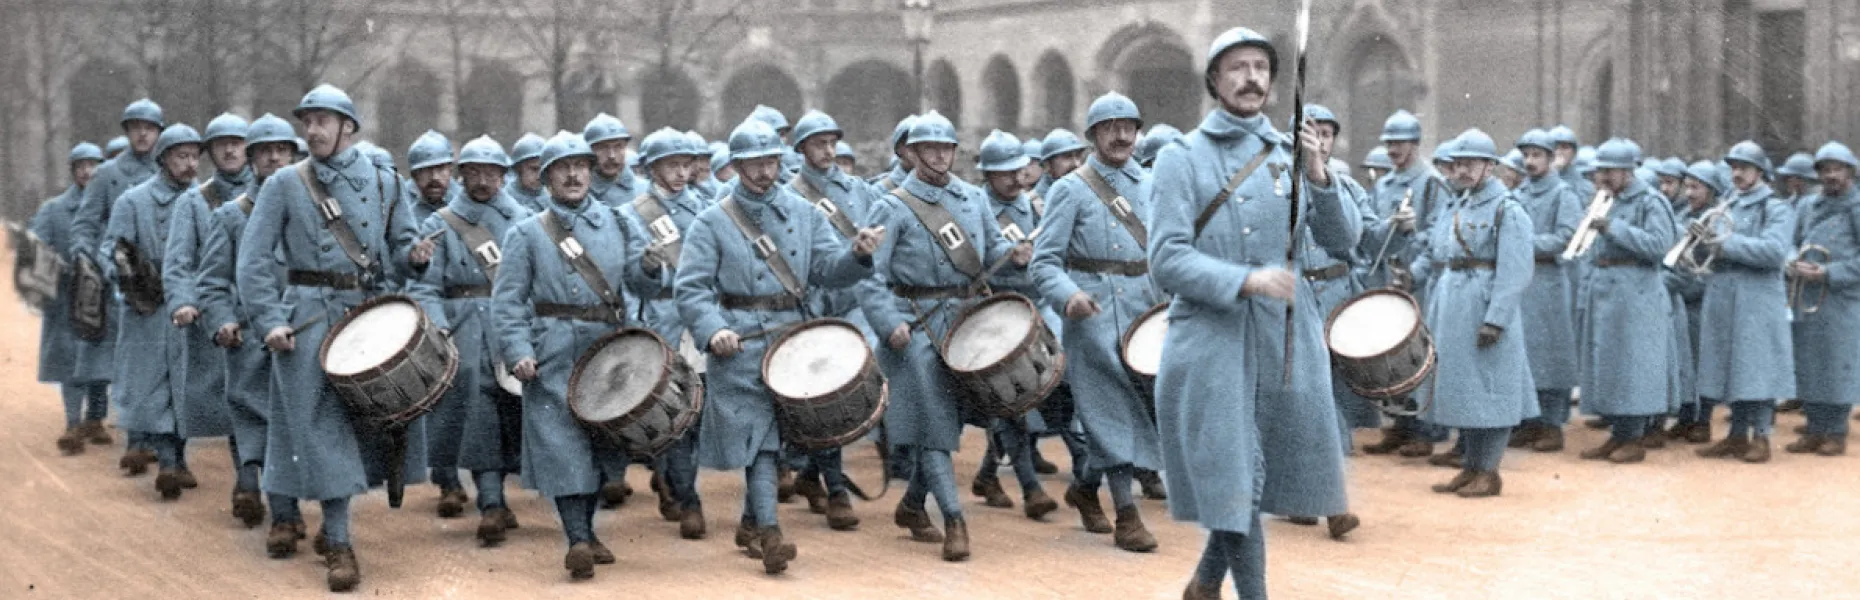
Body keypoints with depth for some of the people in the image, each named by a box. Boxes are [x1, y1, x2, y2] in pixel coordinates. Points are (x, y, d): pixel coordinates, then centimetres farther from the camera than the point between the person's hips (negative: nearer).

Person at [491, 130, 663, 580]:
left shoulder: (618, 224, 10)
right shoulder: (526, 233, 3)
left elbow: (641, 285, 6)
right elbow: (507, 299, -2)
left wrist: (651, 271, -18)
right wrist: (518, 352, -14)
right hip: (555, 358, -3)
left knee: (602, 442, 12)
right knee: (564, 446, -9)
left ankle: (586, 529, 27)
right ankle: (577, 541, -8)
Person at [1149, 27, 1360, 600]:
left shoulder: (1291, 154, 11)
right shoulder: (1182, 158, -3)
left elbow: (1343, 241, 4)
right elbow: (1167, 259, -11)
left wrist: (1319, 176, -13)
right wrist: (1246, 280, -25)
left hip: (1289, 338, 5)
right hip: (1213, 342, -5)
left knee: (1273, 471, 12)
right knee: (1235, 476, -4)